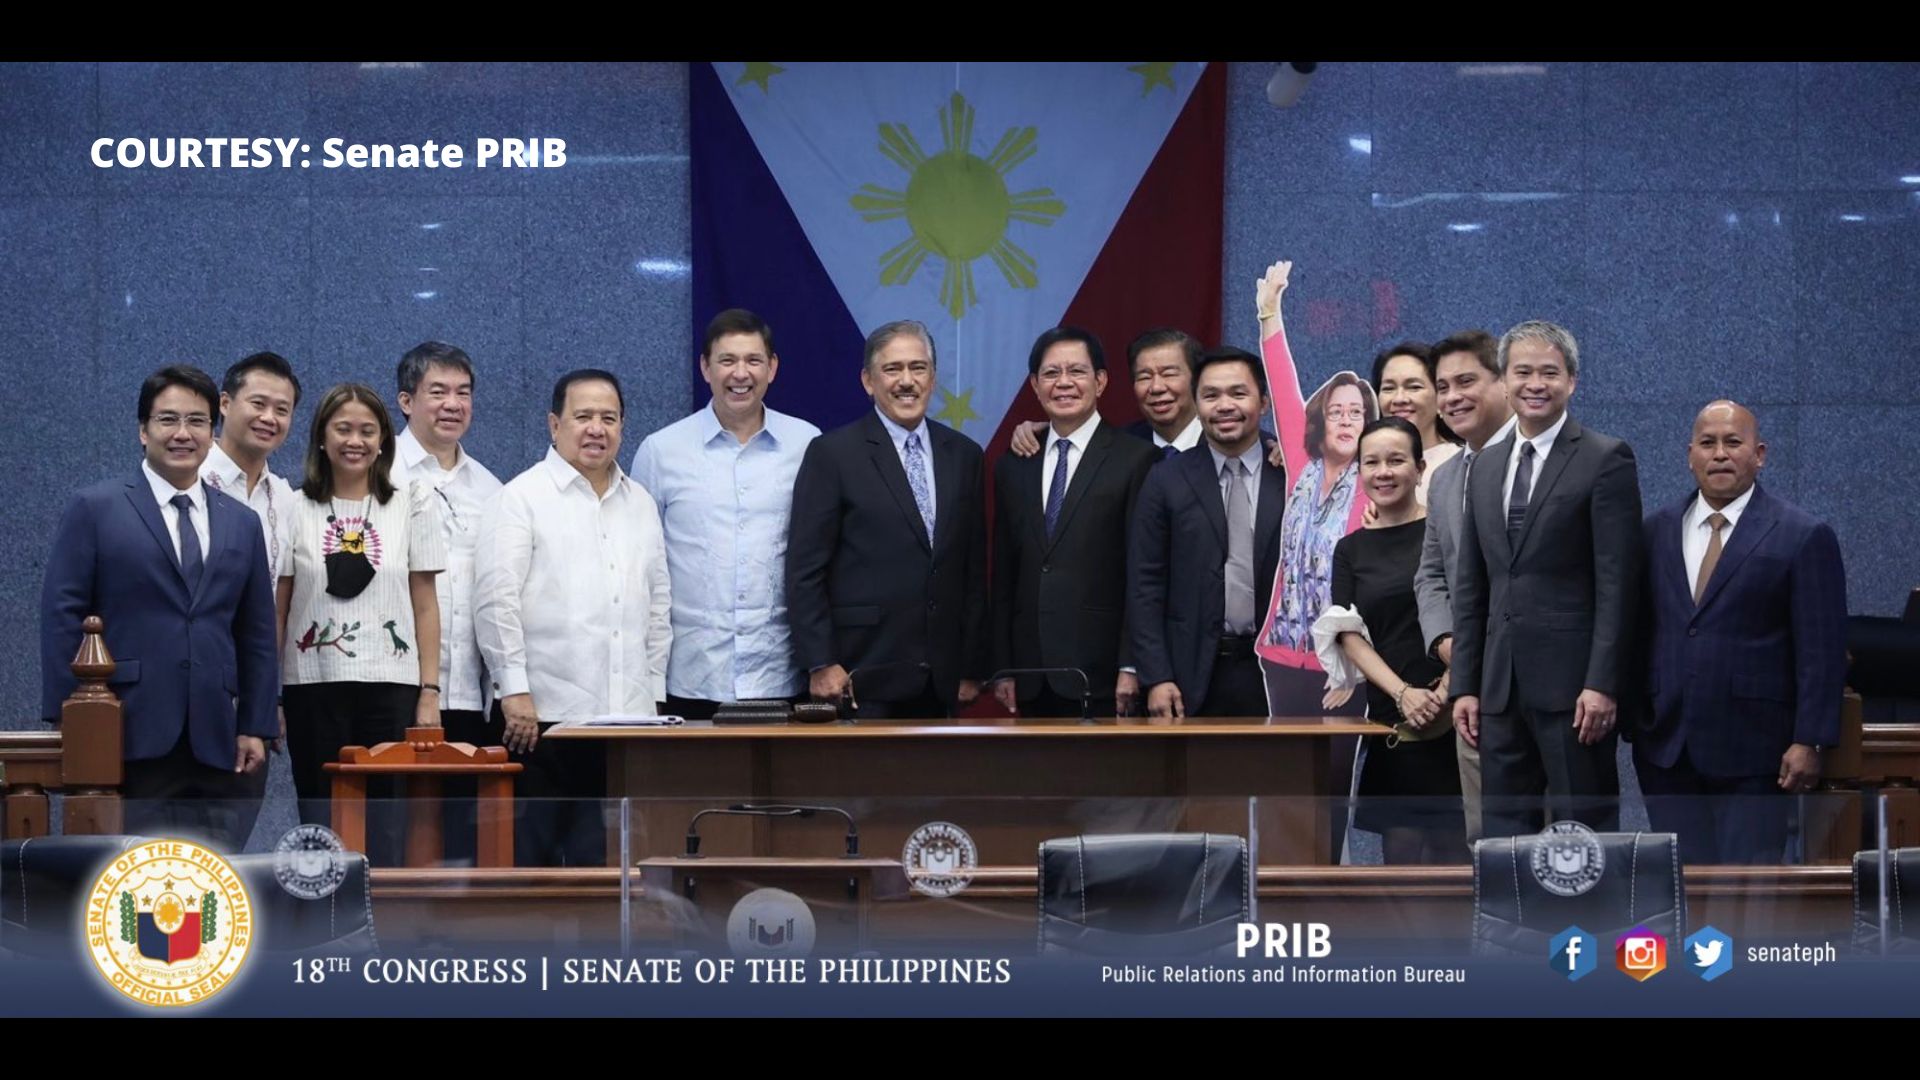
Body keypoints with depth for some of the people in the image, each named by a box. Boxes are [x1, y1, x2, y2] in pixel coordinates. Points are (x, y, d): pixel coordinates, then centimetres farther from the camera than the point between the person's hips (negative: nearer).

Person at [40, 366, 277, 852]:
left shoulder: (242, 523, 16)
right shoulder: (94, 510, 4)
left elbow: (257, 636, 16)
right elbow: (62, 617, 0)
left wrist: (256, 727, 8)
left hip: (216, 740, 4)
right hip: (130, 738, -4)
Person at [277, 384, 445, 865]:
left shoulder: (412, 505, 7)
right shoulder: (295, 510, 5)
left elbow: (425, 604, 7)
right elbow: (276, 609, 7)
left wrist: (430, 691, 1)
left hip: (390, 685, 0)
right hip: (314, 685, 0)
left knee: (385, 832, -2)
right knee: (321, 825, 2)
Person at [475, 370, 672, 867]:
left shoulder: (640, 504, 17)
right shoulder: (522, 498, 0)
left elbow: (658, 605, 21)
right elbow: (496, 601, -7)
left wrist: (654, 693, 14)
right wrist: (514, 690, -12)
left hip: (626, 714, 5)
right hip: (542, 713, -5)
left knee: (600, 857, 3)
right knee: (530, 855, -3)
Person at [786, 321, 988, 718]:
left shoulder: (963, 455, 12)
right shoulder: (832, 454, -1)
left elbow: (975, 569, 14)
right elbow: (805, 570, -4)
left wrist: (973, 667, 10)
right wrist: (820, 664, -10)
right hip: (861, 678, -4)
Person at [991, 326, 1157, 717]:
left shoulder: (1136, 460, -1)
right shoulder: (1013, 467, 14)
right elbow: (1003, 578, 15)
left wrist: (1131, 666, -11)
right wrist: (1001, 669, 9)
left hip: (1101, 674, -4)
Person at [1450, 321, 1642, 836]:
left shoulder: (1605, 460, -4)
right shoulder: (1487, 467, 15)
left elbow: (1617, 582, -10)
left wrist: (1602, 683, -16)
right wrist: (1464, 685, 10)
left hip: (1573, 683, -6)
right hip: (1501, 686, 6)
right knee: (1503, 830, 7)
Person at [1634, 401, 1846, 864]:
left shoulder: (1803, 536, -3)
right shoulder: (1657, 531, 11)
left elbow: (1822, 652, -5)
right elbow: (1638, 631, 14)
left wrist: (1809, 742, -10)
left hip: (1751, 753, -4)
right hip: (1665, 748, 4)